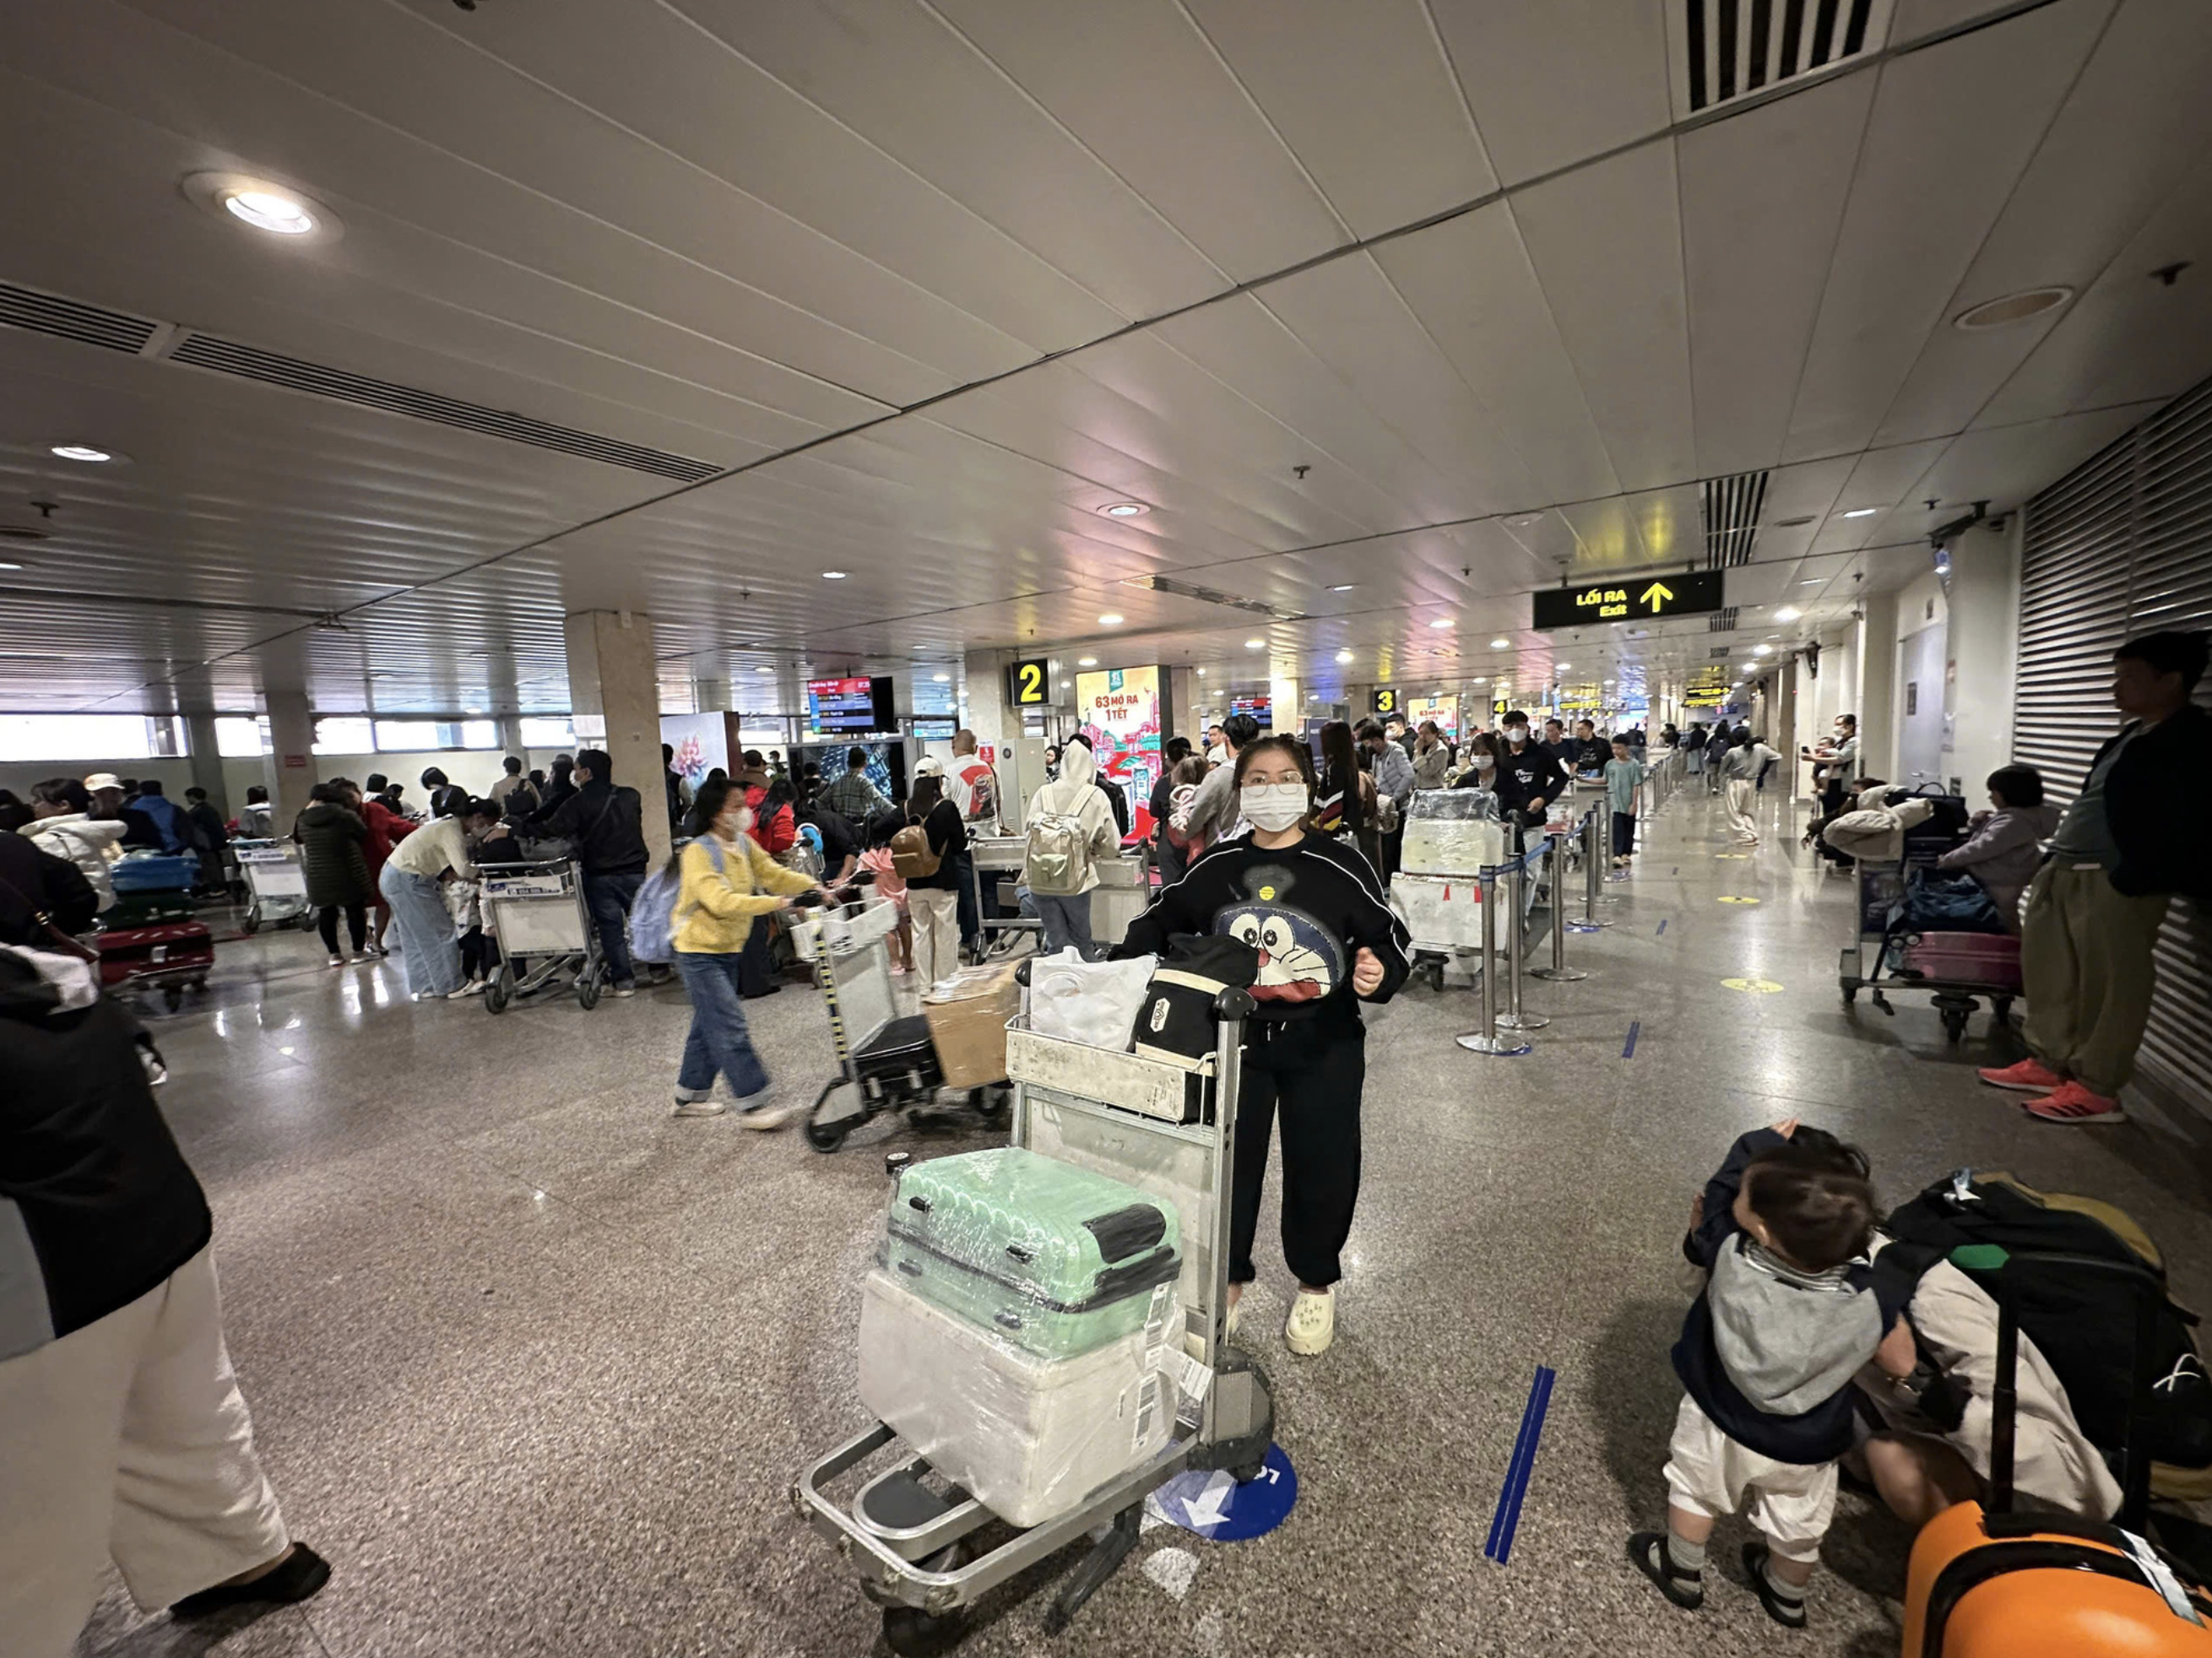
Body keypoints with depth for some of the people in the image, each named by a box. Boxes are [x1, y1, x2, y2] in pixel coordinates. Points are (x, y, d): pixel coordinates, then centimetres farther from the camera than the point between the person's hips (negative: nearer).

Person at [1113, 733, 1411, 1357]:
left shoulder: (1340, 865, -9)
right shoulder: (1215, 867, -1)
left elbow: (1392, 938, -4)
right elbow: (1161, 924, 8)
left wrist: (1379, 973, -25)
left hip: (1323, 1046, -1)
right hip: (1235, 1041, 2)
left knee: (1321, 1165, 12)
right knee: (1228, 1160, 12)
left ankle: (1315, 1284, 39)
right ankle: (1227, 1277, 36)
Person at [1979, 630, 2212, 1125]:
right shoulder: (2134, 734, 18)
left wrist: (2128, 882, -18)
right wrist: (2056, 865, 18)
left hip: (2116, 884, -9)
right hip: (2065, 873, 9)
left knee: (2110, 986, -1)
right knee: (2051, 975, 14)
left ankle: (2097, 1089, 8)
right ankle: (2049, 1063, 24)